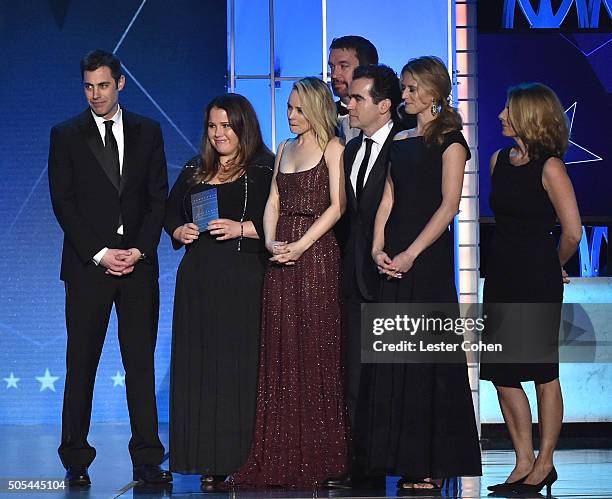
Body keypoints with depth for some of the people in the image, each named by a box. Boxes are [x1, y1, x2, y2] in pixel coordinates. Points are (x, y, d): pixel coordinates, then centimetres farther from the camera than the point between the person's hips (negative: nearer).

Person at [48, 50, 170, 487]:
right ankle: (76, 461, 6)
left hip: (139, 263, 2)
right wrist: (99, 254, -10)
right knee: (81, 364, 0)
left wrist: (140, 250, -6)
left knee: (142, 361, 1)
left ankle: (147, 459, 3)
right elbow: (63, 202, -1)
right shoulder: (66, 136, 5)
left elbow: (159, 196, 7)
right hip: (88, 265, -1)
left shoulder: (147, 132, 11)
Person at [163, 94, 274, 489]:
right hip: (197, 279, 6)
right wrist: (180, 231, 3)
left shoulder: (264, 170, -1)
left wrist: (242, 229, -18)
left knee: (239, 364, -6)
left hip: (243, 281, -6)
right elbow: (171, 211, 22)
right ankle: (210, 460, 6)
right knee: (199, 365, 2)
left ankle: (243, 458, -2)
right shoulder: (195, 171, 17)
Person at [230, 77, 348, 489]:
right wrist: (271, 242, -3)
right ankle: (282, 459, 6)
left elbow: (336, 206, -9)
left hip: (317, 254, -6)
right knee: (280, 354, 3)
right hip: (282, 257, 6)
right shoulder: (286, 148, 18)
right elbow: (273, 202, 14)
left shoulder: (332, 148, -1)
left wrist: (301, 245, -15)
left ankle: (318, 458, -1)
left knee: (314, 351, -5)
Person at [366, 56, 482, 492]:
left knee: (428, 354, -5)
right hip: (395, 258, 7)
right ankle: (407, 459, 10)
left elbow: (448, 205, -11)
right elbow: (388, 198, 13)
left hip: (429, 255, -7)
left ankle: (434, 464, 1)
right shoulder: (400, 141, 17)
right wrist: (378, 248, -2)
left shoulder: (449, 140, -3)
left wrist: (411, 253, -16)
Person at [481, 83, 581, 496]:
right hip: (502, 275, 7)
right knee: (502, 373, 6)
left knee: (543, 372, 2)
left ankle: (545, 464, 10)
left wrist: (553, 266, 3)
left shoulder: (549, 167, -11)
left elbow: (572, 232, -12)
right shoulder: (499, 160, 10)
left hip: (538, 279, -7)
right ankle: (525, 462, 15)